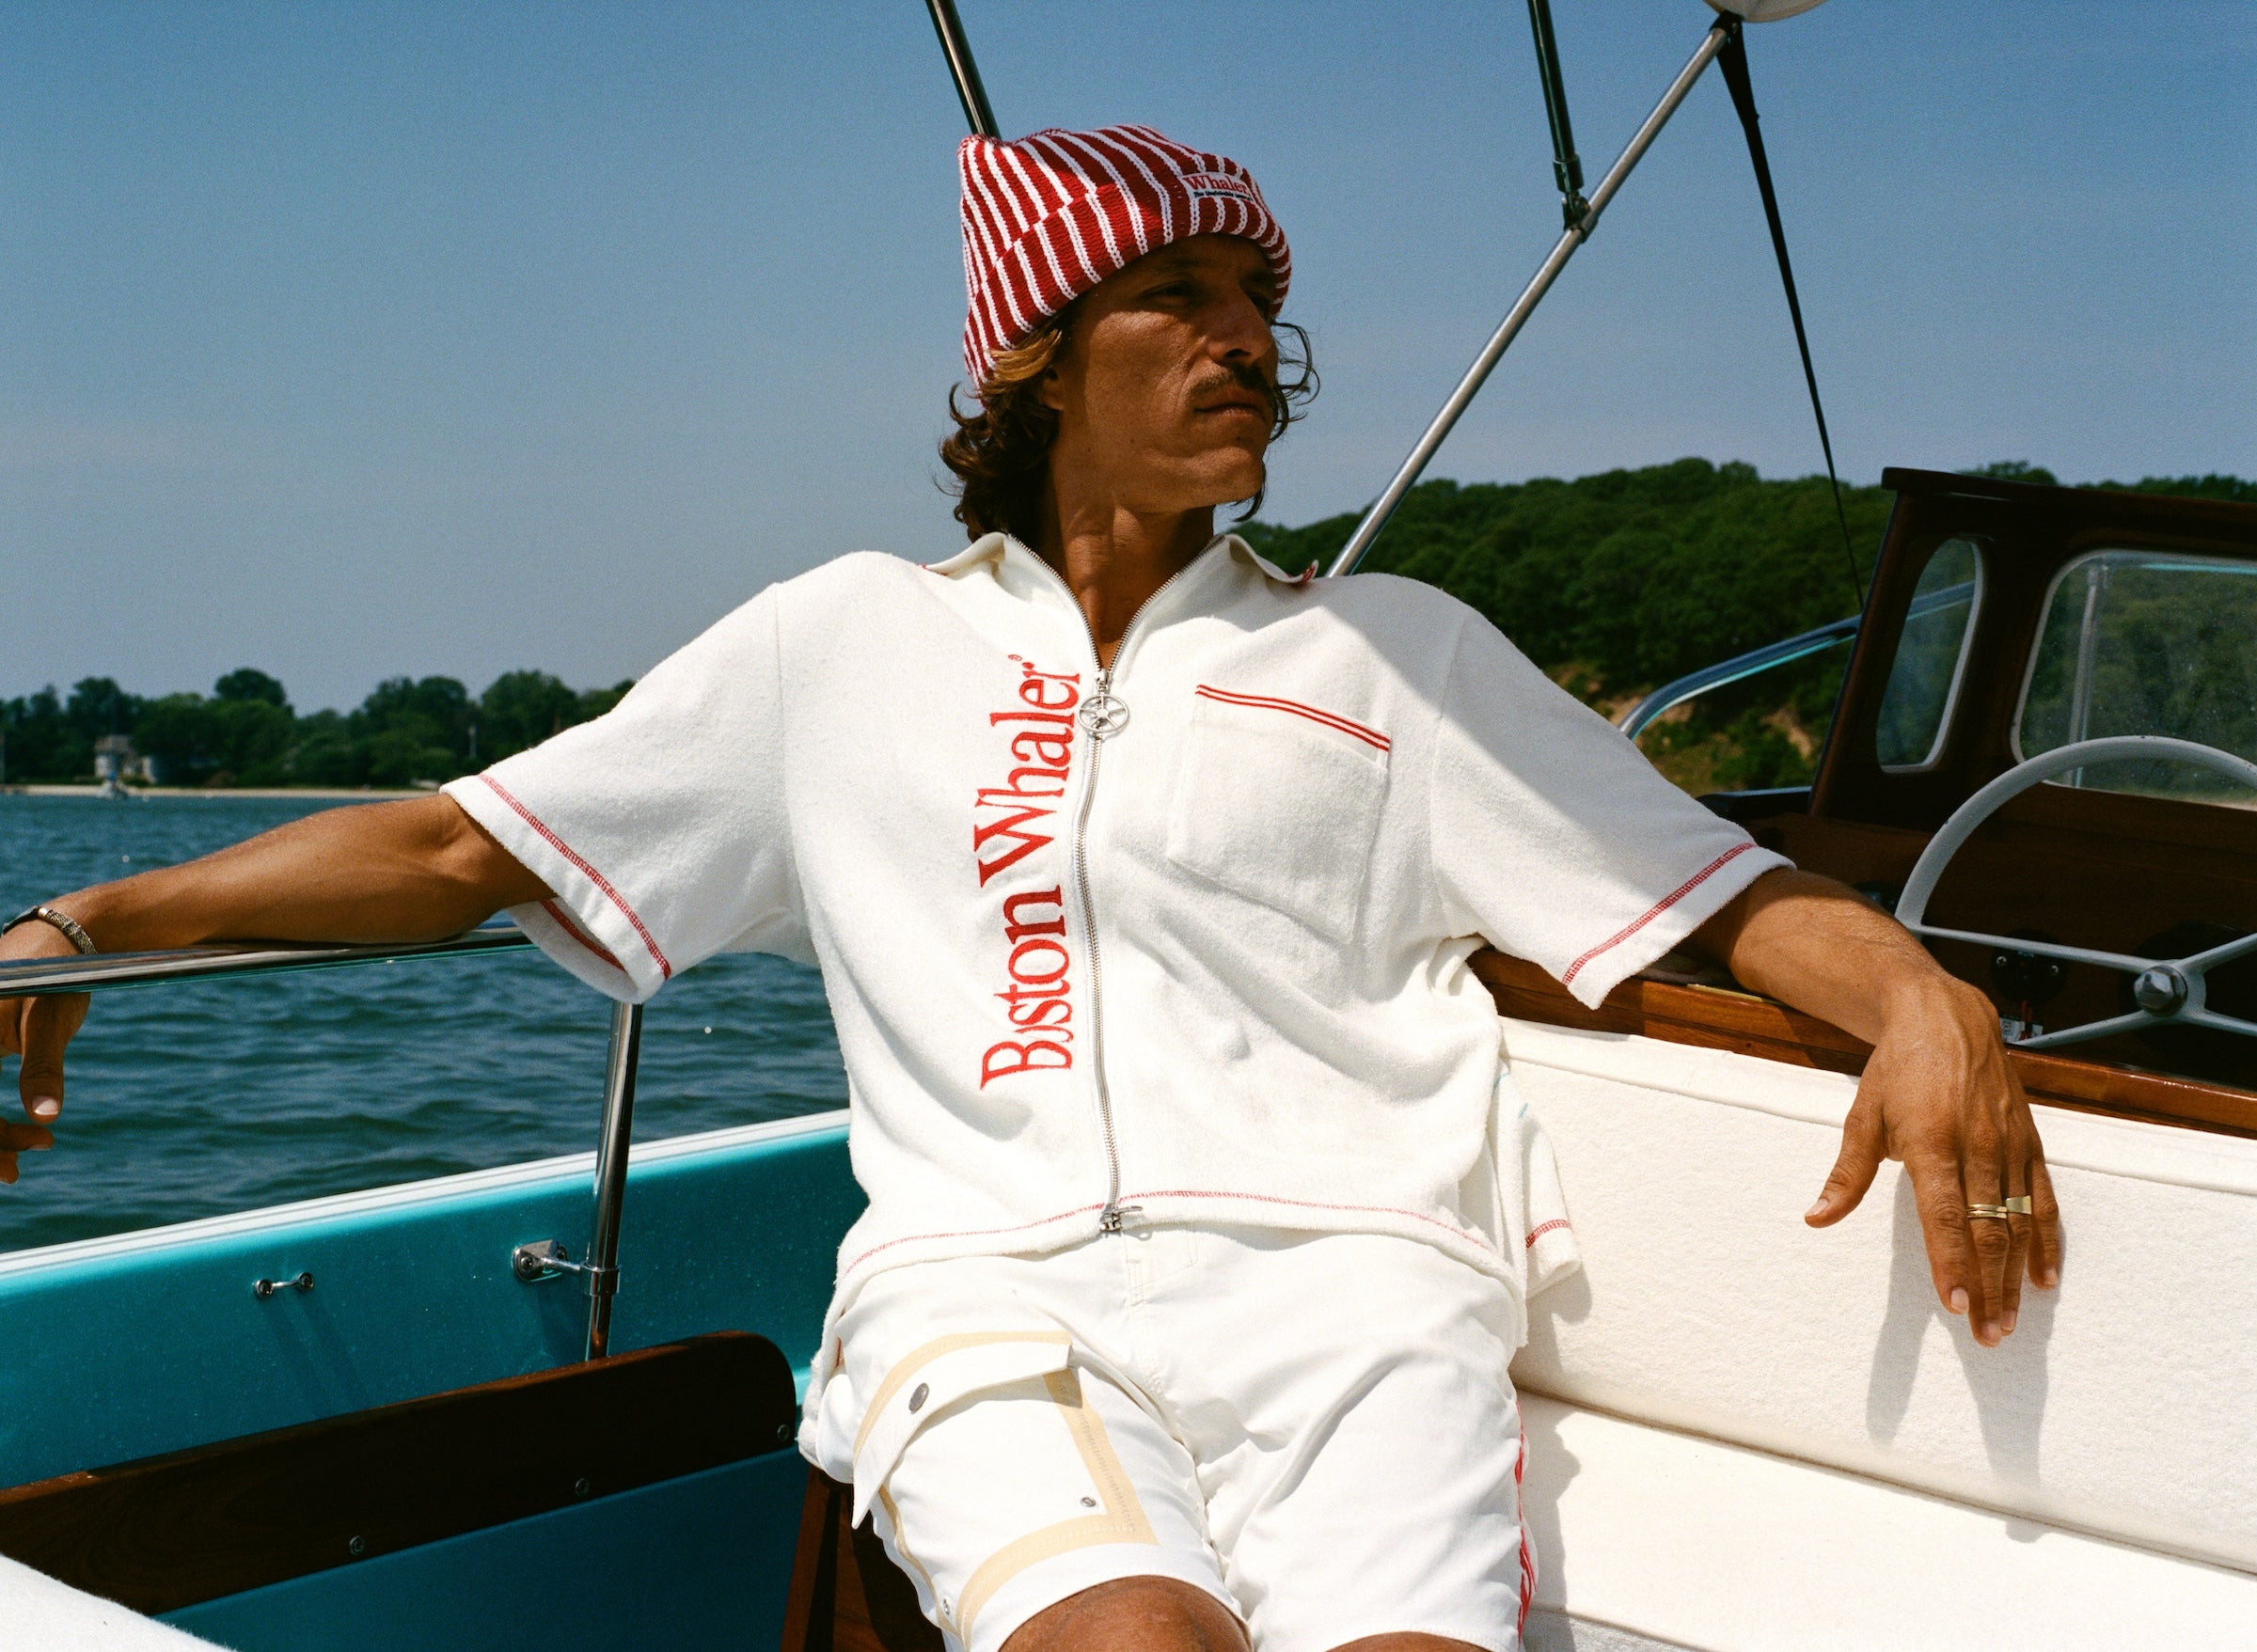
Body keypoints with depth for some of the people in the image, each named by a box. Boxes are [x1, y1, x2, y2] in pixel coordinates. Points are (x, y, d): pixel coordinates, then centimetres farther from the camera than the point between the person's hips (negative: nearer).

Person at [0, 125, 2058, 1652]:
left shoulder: (1401, 650, 20)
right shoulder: (853, 639, 20)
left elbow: (1716, 894, 14)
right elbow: (464, 847, 18)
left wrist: (1921, 995, -8)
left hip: (1340, 1278, 1)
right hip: (990, 1289, 0)